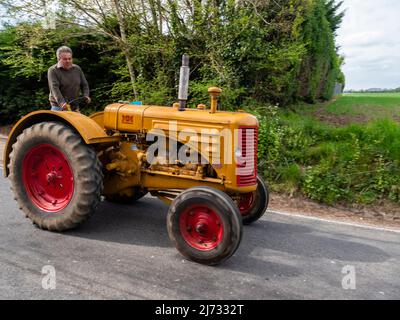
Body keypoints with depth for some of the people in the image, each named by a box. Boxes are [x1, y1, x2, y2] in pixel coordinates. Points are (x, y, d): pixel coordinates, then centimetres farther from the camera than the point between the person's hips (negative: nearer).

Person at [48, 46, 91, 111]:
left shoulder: (77, 69, 11)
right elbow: (54, 88, -18)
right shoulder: (53, 70, -5)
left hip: (75, 106, 5)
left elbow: (84, 84, 15)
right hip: (59, 107, -4)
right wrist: (61, 102, -33)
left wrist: (86, 96, -6)